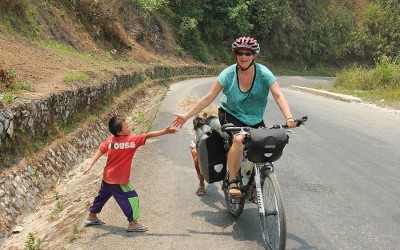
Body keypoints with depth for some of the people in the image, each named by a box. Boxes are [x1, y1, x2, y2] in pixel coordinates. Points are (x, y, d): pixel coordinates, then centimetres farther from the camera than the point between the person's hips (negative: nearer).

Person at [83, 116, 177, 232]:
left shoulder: (110, 139, -2)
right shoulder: (131, 140, -21)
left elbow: (100, 150, -7)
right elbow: (147, 136, -23)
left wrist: (90, 164, -9)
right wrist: (165, 132, -25)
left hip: (107, 177, 8)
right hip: (119, 180, -8)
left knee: (102, 195, 26)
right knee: (132, 198, -1)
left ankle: (92, 217, 42)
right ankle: (133, 223, 2)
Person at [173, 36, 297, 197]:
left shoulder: (263, 73, -15)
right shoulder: (228, 74, -15)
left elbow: (278, 96, -24)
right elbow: (208, 98, -13)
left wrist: (289, 118, -41)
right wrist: (186, 116, -15)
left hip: (255, 120, 3)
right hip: (231, 115, -2)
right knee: (239, 140, -32)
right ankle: (232, 182, -17)